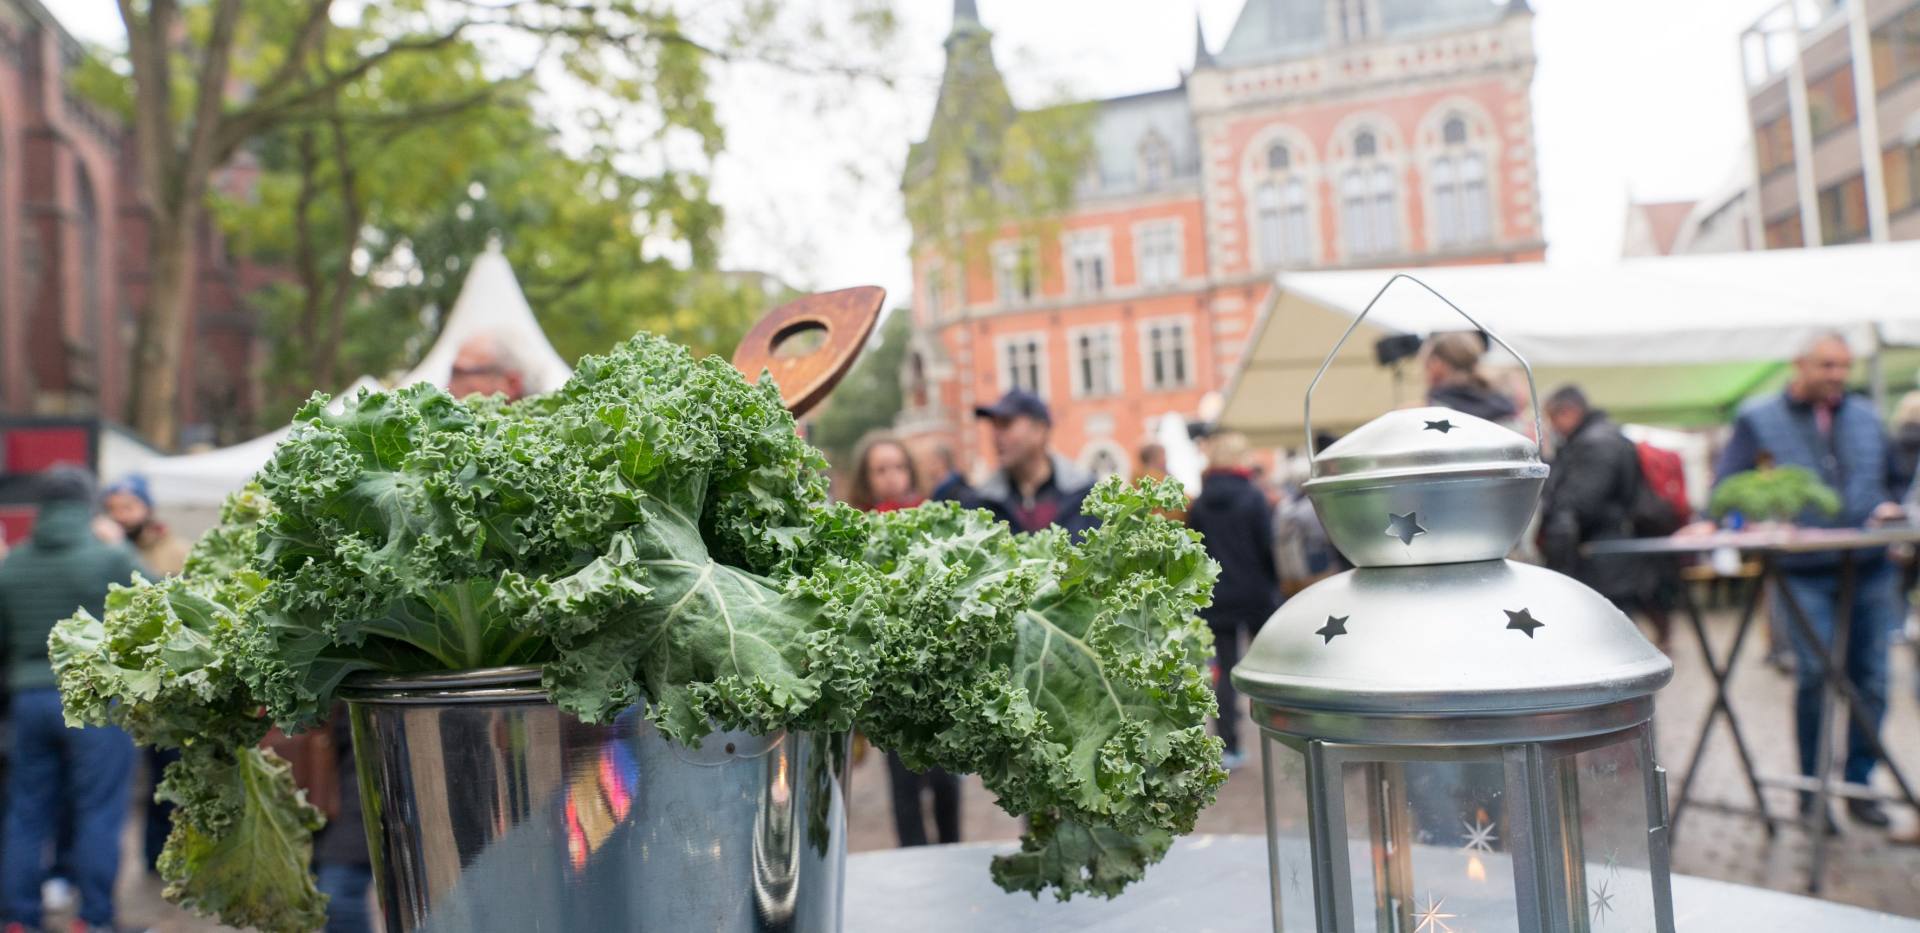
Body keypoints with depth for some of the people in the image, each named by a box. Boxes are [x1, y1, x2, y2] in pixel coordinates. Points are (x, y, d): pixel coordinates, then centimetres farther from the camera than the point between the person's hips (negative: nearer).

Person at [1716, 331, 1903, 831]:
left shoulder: (1865, 416, 17)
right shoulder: (1758, 419, 5)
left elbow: (1889, 477, 24)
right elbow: (1727, 485, 3)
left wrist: (1887, 505, 3)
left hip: (1869, 566, 4)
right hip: (1805, 572, -4)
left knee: (1871, 678, 4)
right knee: (1815, 675, -8)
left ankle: (1859, 783, 18)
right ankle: (1812, 789, 6)